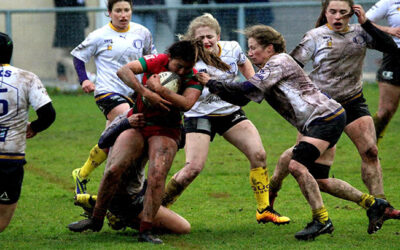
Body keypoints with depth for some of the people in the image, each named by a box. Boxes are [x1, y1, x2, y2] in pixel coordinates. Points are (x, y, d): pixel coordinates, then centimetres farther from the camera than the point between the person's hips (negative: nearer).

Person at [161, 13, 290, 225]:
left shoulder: (232, 49, -5)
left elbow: (244, 64, 18)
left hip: (231, 112, 4)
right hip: (200, 115, -4)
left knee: (258, 154, -9)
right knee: (193, 168, -17)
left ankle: (264, 210, 5)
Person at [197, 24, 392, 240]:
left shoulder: (279, 62, -12)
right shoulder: (266, 71, 17)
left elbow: (248, 90, -22)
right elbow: (242, 98, 12)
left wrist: (212, 84, -17)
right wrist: (213, 85, 1)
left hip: (326, 116, -10)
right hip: (314, 124, 10)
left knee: (297, 166, -21)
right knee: (319, 181, 9)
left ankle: (321, 220, -14)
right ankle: (372, 204, 22)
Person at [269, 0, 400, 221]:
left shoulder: (359, 33, 0)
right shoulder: (316, 36, -8)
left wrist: (366, 24, -16)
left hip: (352, 102, 2)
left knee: (370, 151, -8)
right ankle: (271, 189, 27)